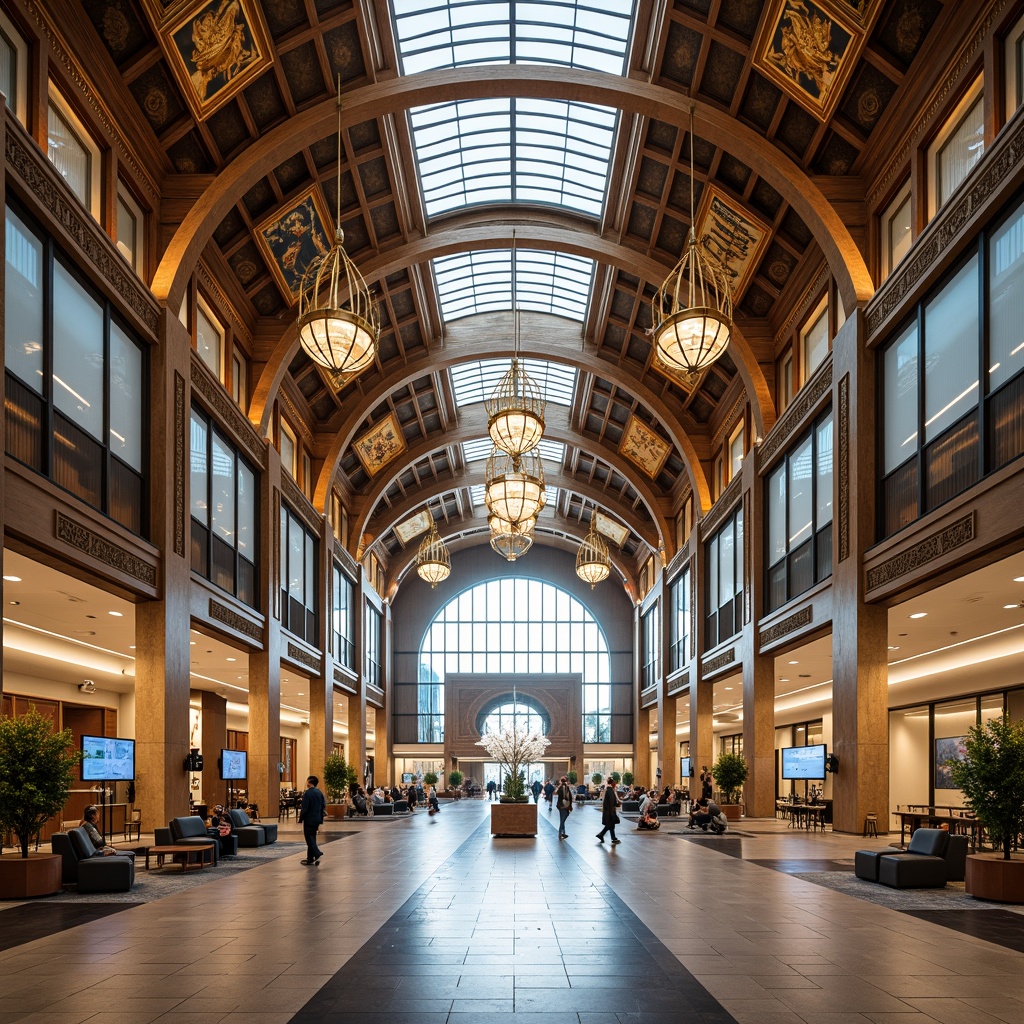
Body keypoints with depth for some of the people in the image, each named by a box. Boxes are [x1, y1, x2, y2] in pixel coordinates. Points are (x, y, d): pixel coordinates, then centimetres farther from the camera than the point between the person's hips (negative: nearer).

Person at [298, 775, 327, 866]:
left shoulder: (307, 793, -15)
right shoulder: (319, 793, 7)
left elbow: (304, 808, -16)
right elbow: (324, 806, 10)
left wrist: (301, 818, -5)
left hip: (309, 820, -7)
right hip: (317, 819, 7)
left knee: (310, 838, -3)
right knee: (312, 838, 15)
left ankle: (317, 854, -21)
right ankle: (310, 858, 19)